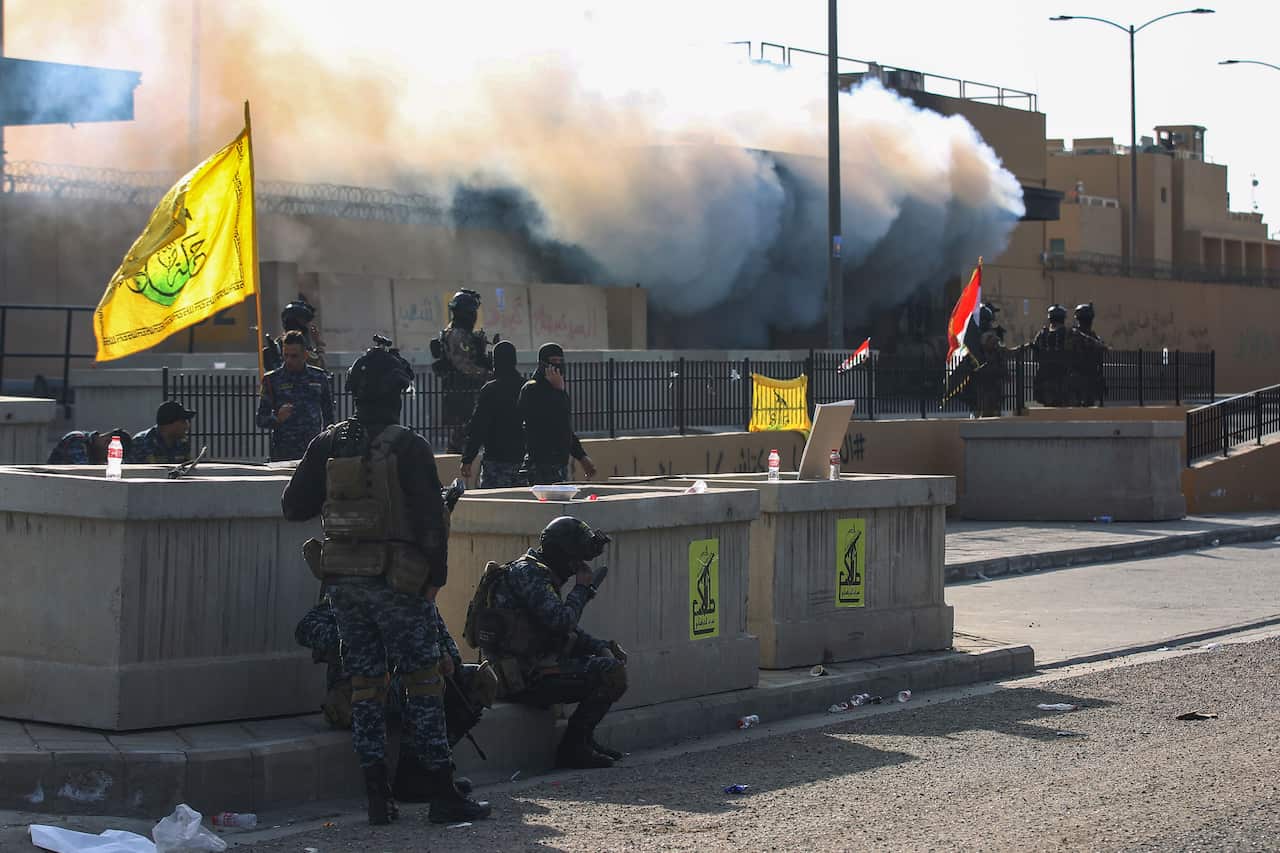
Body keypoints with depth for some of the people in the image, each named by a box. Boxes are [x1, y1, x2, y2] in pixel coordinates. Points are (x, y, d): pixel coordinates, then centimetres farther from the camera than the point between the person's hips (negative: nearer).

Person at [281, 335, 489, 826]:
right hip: (398, 578, -5)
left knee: (365, 684, 9)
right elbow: (430, 516, -13)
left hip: (343, 578, 5)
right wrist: (437, 574, -2)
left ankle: (378, 798, 9)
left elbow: (294, 506, 9)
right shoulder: (407, 446, -10)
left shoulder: (327, 445, 3)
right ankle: (442, 795, 1)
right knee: (423, 683, 1)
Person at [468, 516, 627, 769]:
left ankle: (585, 740, 17)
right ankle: (572, 747, -7)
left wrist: (602, 646, 7)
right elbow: (561, 622, -24)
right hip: (525, 678, -11)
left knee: (610, 660, 20)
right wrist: (582, 588, -7)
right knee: (613, 674, -15)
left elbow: (567, 630, 22)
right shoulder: (526, 573, -14)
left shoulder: (538, 573, 19)